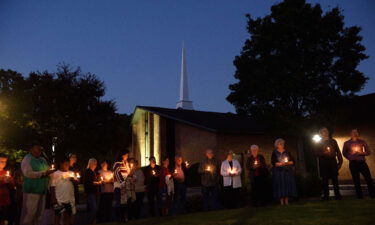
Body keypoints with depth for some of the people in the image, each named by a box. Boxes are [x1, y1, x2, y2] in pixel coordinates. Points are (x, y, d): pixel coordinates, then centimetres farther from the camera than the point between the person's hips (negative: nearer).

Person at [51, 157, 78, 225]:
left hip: (70, 199, 4)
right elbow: (52, 187, -5)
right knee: (58, 215, 8)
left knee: (68, 214, 11)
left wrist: (73, 179, -12)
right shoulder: (56, 174, -3)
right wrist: (54, 198, -10)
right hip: (59, 199, -4)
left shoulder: (71, 173, 9)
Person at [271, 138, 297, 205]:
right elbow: (273, 162, -6)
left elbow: (292, 161, 8)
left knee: (288, 184, -2)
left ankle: (286, 201, 2)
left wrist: (288, 162, -10)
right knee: (280, 185, -7)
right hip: (278, 172, -3)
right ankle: (281, 201, -5)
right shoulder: (274, 153, 2)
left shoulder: (287, 152, 12)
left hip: (288, 171, 3)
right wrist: (280, 163, -17)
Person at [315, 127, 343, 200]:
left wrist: (340, 162, 3)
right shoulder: (319, 143, 7)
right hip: (323, 163, -2)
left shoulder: (333, 141, 14)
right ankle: (326, 196, 3)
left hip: (333, 162, 2)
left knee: (335, 179, 0)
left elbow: (338, 152, 11)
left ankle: (337, 195, 8)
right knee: (325, 180, -2)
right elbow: (317, 153, 3)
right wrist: (323, 153, -14)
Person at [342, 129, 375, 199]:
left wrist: (361, 153, -11)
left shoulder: (362, 142, 8)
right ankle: (360, 196, 6)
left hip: (362, 162, 1)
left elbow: (368, 152, 7)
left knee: (369, 179, -6)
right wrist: (350, 158, -5)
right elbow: (344, 153, 10)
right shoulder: (347, 143, 7)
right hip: (353, 164, 0)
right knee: (356, 181, 1)